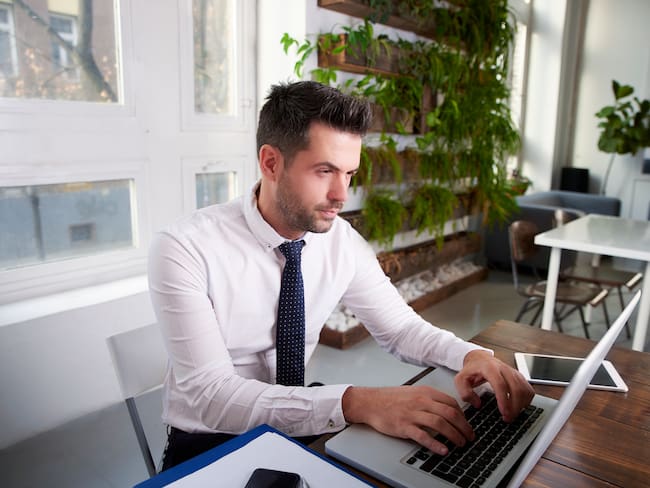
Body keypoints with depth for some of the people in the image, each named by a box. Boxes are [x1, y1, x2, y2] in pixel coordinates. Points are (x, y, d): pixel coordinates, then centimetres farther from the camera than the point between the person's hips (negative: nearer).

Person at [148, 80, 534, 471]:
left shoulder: (343, 241, -8)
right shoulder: (185, 249, -23)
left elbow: (401, 327, 1)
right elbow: (210, 395, -29)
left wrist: (472, 355, -19)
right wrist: (357, 403, -40)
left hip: (298, 429, 4)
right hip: (206, 446, -3)